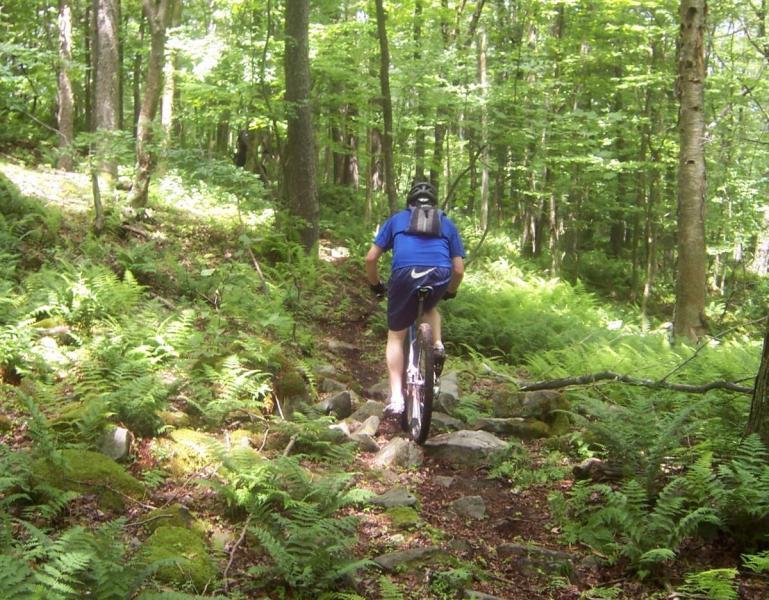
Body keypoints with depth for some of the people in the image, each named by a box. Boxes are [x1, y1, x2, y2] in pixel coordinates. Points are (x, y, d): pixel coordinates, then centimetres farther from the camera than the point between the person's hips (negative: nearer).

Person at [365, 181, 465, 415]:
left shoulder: (396, 219, 27)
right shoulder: (447, 223, 29)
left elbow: (371, 258, 21)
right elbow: (458, 269, 23)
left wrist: (376, 286, 36)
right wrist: (450, 292, 41)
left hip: (405, 275, -1)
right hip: (439, 276, 1)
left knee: (396, 337, 15)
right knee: (429, 307, 38)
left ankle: (396, 397, 3)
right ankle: (437, 346, 14)